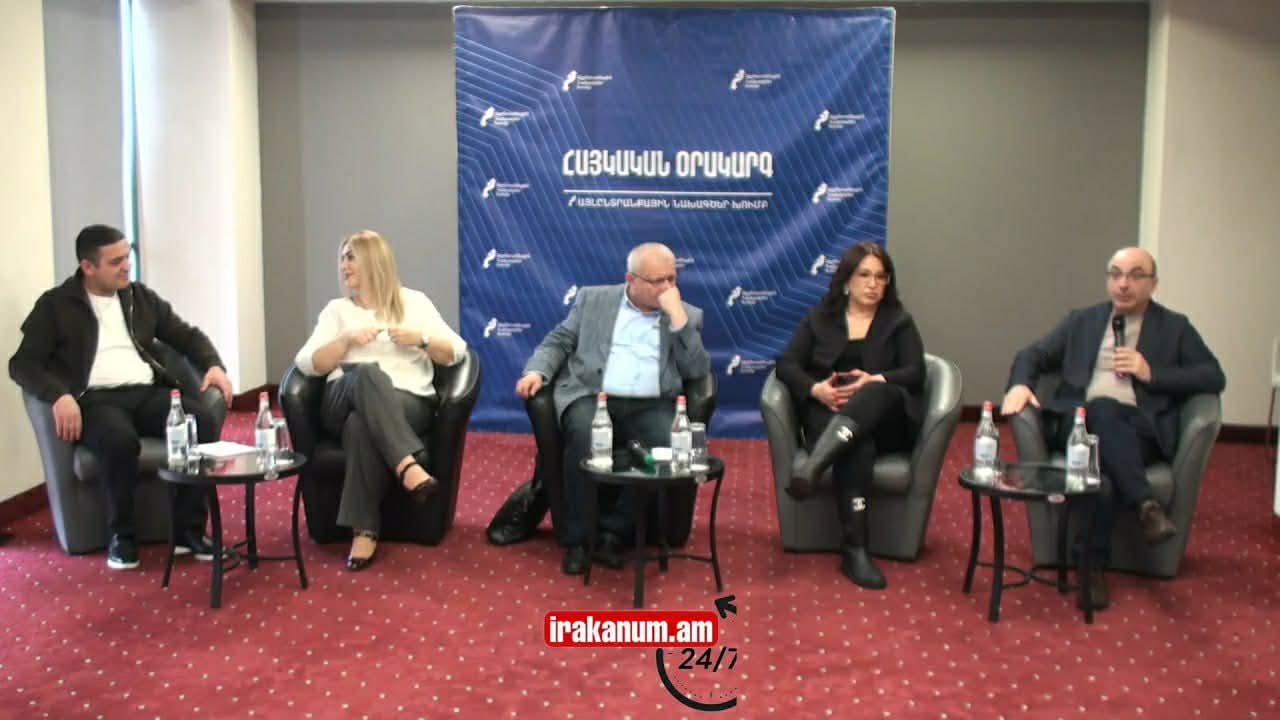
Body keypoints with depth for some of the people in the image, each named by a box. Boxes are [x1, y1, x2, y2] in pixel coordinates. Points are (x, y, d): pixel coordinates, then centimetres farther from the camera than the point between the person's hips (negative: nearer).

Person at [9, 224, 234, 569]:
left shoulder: (141, 296, 19)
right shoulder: (55, 305, 6)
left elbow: (187, 335, 23)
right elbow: (22, 363, -2)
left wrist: (214, 365, 1)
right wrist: (59, 395, -22)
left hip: (148, 393, 4)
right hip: (96, 399, -4)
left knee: (202, 421, -28)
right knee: (121, 439, -38)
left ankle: (190, 529, -18)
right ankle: (122, 535, -15)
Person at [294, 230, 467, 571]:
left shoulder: (414, 301, 18)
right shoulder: (337, 309, 20)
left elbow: (456, 353, 11)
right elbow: (306, 363, 7)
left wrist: (421, 338, -6)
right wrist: (347, 339, -6)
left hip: (408, 403, -1)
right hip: (346, 401, 1)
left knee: (361, 425, -38)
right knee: (367, 373, -37)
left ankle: (364, 530, -37)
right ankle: (408, 465, -50)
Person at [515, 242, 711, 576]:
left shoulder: (688, 315, 13)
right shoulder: (593, 299, 14)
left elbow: (698, 371, 1)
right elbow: (558, 341, 14)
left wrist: (678, 317, -6)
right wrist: (536, 370, -5)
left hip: (649, 406, 1)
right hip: (592, 395, 0)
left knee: (667, 446, -31)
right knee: (583, 435, -34)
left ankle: (613, 529, -15)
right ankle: (577, 538, -21)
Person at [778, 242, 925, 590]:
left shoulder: (899, 321, 14)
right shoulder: (819, 318, 15)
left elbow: (915, 372, 0)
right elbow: (787, 364, 5)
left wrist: (873, 381, -20)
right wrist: (815, 389, -17)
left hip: (884, 420, 0)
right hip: (828, 414, 0)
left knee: (874, 394, -37)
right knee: (857, 449, -36)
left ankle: (814, 464, -58)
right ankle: (854, 549, -41)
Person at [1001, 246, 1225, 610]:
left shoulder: (1175, 327, 16)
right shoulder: (1082, 321, 22)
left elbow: (1214, 377, 7)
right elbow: (1033, 354, 17)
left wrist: (1152, 373, -5)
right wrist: (1020, 384, -7)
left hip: (1138, 428, -1)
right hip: (1079, 421, 1)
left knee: (1106, 459, -36)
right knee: (1103, 408, -36)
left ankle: (1093, 566, -35)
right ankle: (1146, 504, -43)